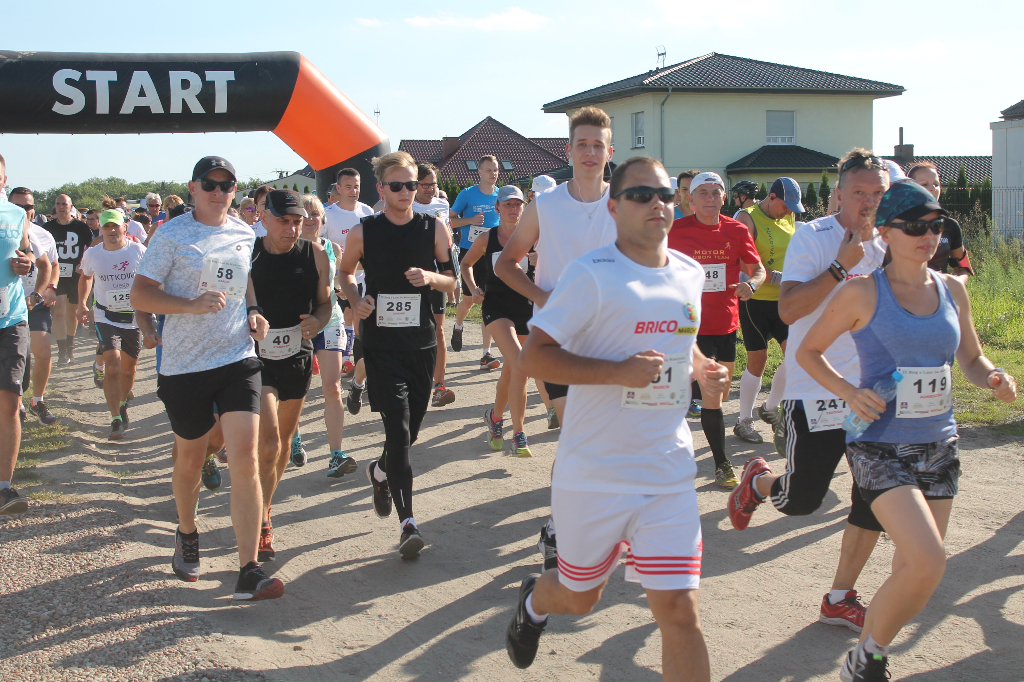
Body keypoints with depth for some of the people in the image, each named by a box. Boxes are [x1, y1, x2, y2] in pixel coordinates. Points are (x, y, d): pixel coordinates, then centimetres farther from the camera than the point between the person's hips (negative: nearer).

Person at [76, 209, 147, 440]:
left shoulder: (138, 251, -7)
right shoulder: (92, 255, -1)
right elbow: (85, 277, 19)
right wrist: (82, 304, 9)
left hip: (134, 317, 1)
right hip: (106, 317, -1)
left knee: (128, 368, 12)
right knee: (112, 366, -16)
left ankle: (123, 404, 41)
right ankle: (116, 421, -14)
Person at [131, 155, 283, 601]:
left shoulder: (245, 235, 9)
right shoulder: (172, 234, -4)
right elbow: (140, 295, -9)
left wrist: (252, 313, 7)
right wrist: (192, 304, -24)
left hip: (237, 359, 2)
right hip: (184, 365, -2)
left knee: (245, 459, -11)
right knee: (190, 458, 15)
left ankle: (249, 571, -12)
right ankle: (186, 535, 44)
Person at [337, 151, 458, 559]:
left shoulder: (434, 229, 3)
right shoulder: (364, 232, 0)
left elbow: (452, 280, 9)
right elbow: (345, 273, 15)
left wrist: (431, 277, -13)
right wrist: (356, 300, -5)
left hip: (422, 343, 3)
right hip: (381, 344, -3)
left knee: (409, 432, 12)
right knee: (398, 430, -13)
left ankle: (380, 472, 46)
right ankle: (408, 524, -13)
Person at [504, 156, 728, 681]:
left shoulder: (689, 274, 7)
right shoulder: (591, 274, -13)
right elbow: (532, 357, -17)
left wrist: (702, 370, 4)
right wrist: (619, 371, -25)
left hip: (669, 475, 4)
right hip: (593, 476, -4)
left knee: (679, 611, -5)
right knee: (579, 598, 17)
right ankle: (535, 600, 53)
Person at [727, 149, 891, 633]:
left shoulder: (890, 247, 6)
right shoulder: (812, 238, -11)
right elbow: (788, 309, -21)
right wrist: (842, 265, -24)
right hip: (815, 393, -5)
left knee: (875, 502, 2)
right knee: (800, 501, 1)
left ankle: (840, 598, 17)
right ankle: (757, 480, 36)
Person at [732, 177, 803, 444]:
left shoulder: (789, 217, 10)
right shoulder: (747, 218, -10)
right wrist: (778, 278, -23)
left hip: (784, 299, 6)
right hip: (756, 300, -6)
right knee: (758, 360, -1)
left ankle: (770, 408, 19)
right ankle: (743, 421, 14)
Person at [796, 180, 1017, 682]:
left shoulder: (952, 290, 6)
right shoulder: (863, 293, -8)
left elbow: (971, 359, 17)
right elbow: (808, 351, 1)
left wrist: (993, 379, -6)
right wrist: (849, 393, -15)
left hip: (939, 445, 6)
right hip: (880, 446, -6)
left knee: (914, 572, 10)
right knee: (928, 562, -21)